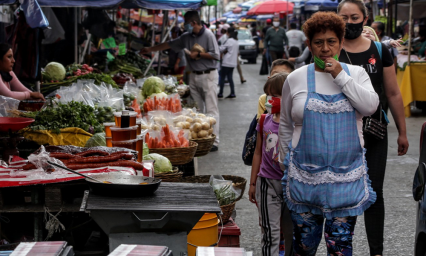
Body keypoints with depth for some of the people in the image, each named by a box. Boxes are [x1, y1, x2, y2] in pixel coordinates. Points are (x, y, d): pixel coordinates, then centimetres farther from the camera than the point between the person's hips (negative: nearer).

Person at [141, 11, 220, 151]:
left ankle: (214, 141, -8)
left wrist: (198, 54, -11)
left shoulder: (208, 35, -8)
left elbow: (215, 55, -12)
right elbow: (169, 45, 19)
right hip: (194, 76, 7)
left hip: (208, 76, -7)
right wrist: (150, 49, 22)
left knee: (211, 110, -8)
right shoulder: (187, 37, 12)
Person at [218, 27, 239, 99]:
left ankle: (220, 94, 0)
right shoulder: (236, 41, 13)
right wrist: (225, 51, 6)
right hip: (233, 63, 8)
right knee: (230, 77, 11)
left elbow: (221, 49, -13)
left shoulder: (229, 41, -15)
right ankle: (232, 94, 8)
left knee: (222, 77, -1)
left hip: (227, 62, -8)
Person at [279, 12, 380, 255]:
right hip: (305, 175, 0)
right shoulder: (296, 79, 3)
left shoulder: (356, 73, 5)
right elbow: (286, 125, 11)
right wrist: (285, 160, 12)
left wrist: (341, 77, -14)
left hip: (346, 175, 0)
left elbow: (370, 106, -13)